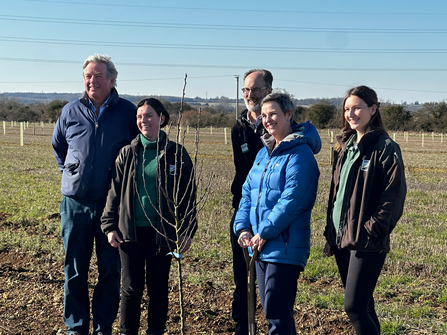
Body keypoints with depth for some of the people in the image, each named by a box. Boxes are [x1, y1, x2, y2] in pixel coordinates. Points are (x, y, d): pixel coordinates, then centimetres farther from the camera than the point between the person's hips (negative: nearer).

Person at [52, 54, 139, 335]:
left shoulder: (128, 112, -2)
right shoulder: (71, 112, 4)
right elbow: (58, 146, 23)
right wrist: (69, 170, 15)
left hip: (112, 203, -1)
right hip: (75, 203, 2)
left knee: (110, 270, 6)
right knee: (75, 270, 7)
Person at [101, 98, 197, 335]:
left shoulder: (176, 154, 0)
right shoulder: (127, 153, 4)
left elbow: (188, 195, 1)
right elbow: (115, 192, 8)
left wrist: (187, 231, -3)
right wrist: (110, 226, 2)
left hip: (162, 232, -1)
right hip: (131, 231, 1)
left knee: (158, 286, 9)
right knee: (131, 287, 5)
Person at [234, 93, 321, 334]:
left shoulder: (300, 153, -12)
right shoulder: (264, 152, 14)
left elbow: (291, 200, -19)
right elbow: (248, 192, 13)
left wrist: (265, 233, -17)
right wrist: (243, 228, 0)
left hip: (285, 246, -8)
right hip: (261, 246, 8)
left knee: (277, 314, -6)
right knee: (272, 310, 16)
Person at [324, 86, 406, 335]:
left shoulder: (385, 148, -9)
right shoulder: (346, 146, 13)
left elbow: (394, 195, -14)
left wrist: (372, 230, -17)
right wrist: (331, 233, 12)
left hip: (367, 242, -7)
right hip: (342, 239, 7)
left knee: (355, 306, -9)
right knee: (363, 304, 14)